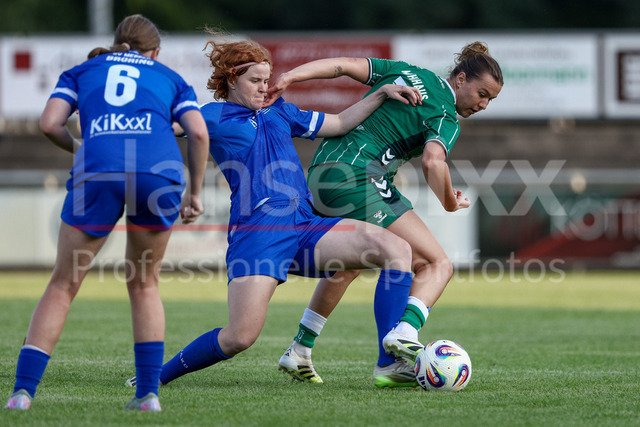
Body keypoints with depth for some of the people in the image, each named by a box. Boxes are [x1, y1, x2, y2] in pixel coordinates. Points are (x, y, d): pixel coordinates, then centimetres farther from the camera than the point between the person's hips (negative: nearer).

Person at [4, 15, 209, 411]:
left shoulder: (82, 71, 30)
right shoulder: (169, 77, 30)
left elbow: (50, 123, 12)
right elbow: (199, 131, 13)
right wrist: (195, 192, 20)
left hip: (97, 171, -1)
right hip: (160, 169, 1)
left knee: (62, 286, 10)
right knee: (145, 285, 20)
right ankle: (148, 393, 13)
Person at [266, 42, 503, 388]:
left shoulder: (407, 72, 18)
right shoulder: (446, 118, -3)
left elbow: (346, 65, 9)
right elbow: (433, 161, -23)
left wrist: (289, 77, 3)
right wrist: (450, 203, -7)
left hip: (320, 174, 9)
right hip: (359, 181, -9)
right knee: (437, 265, -7)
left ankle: (300, 349, 37)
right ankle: (404, 333, -31)